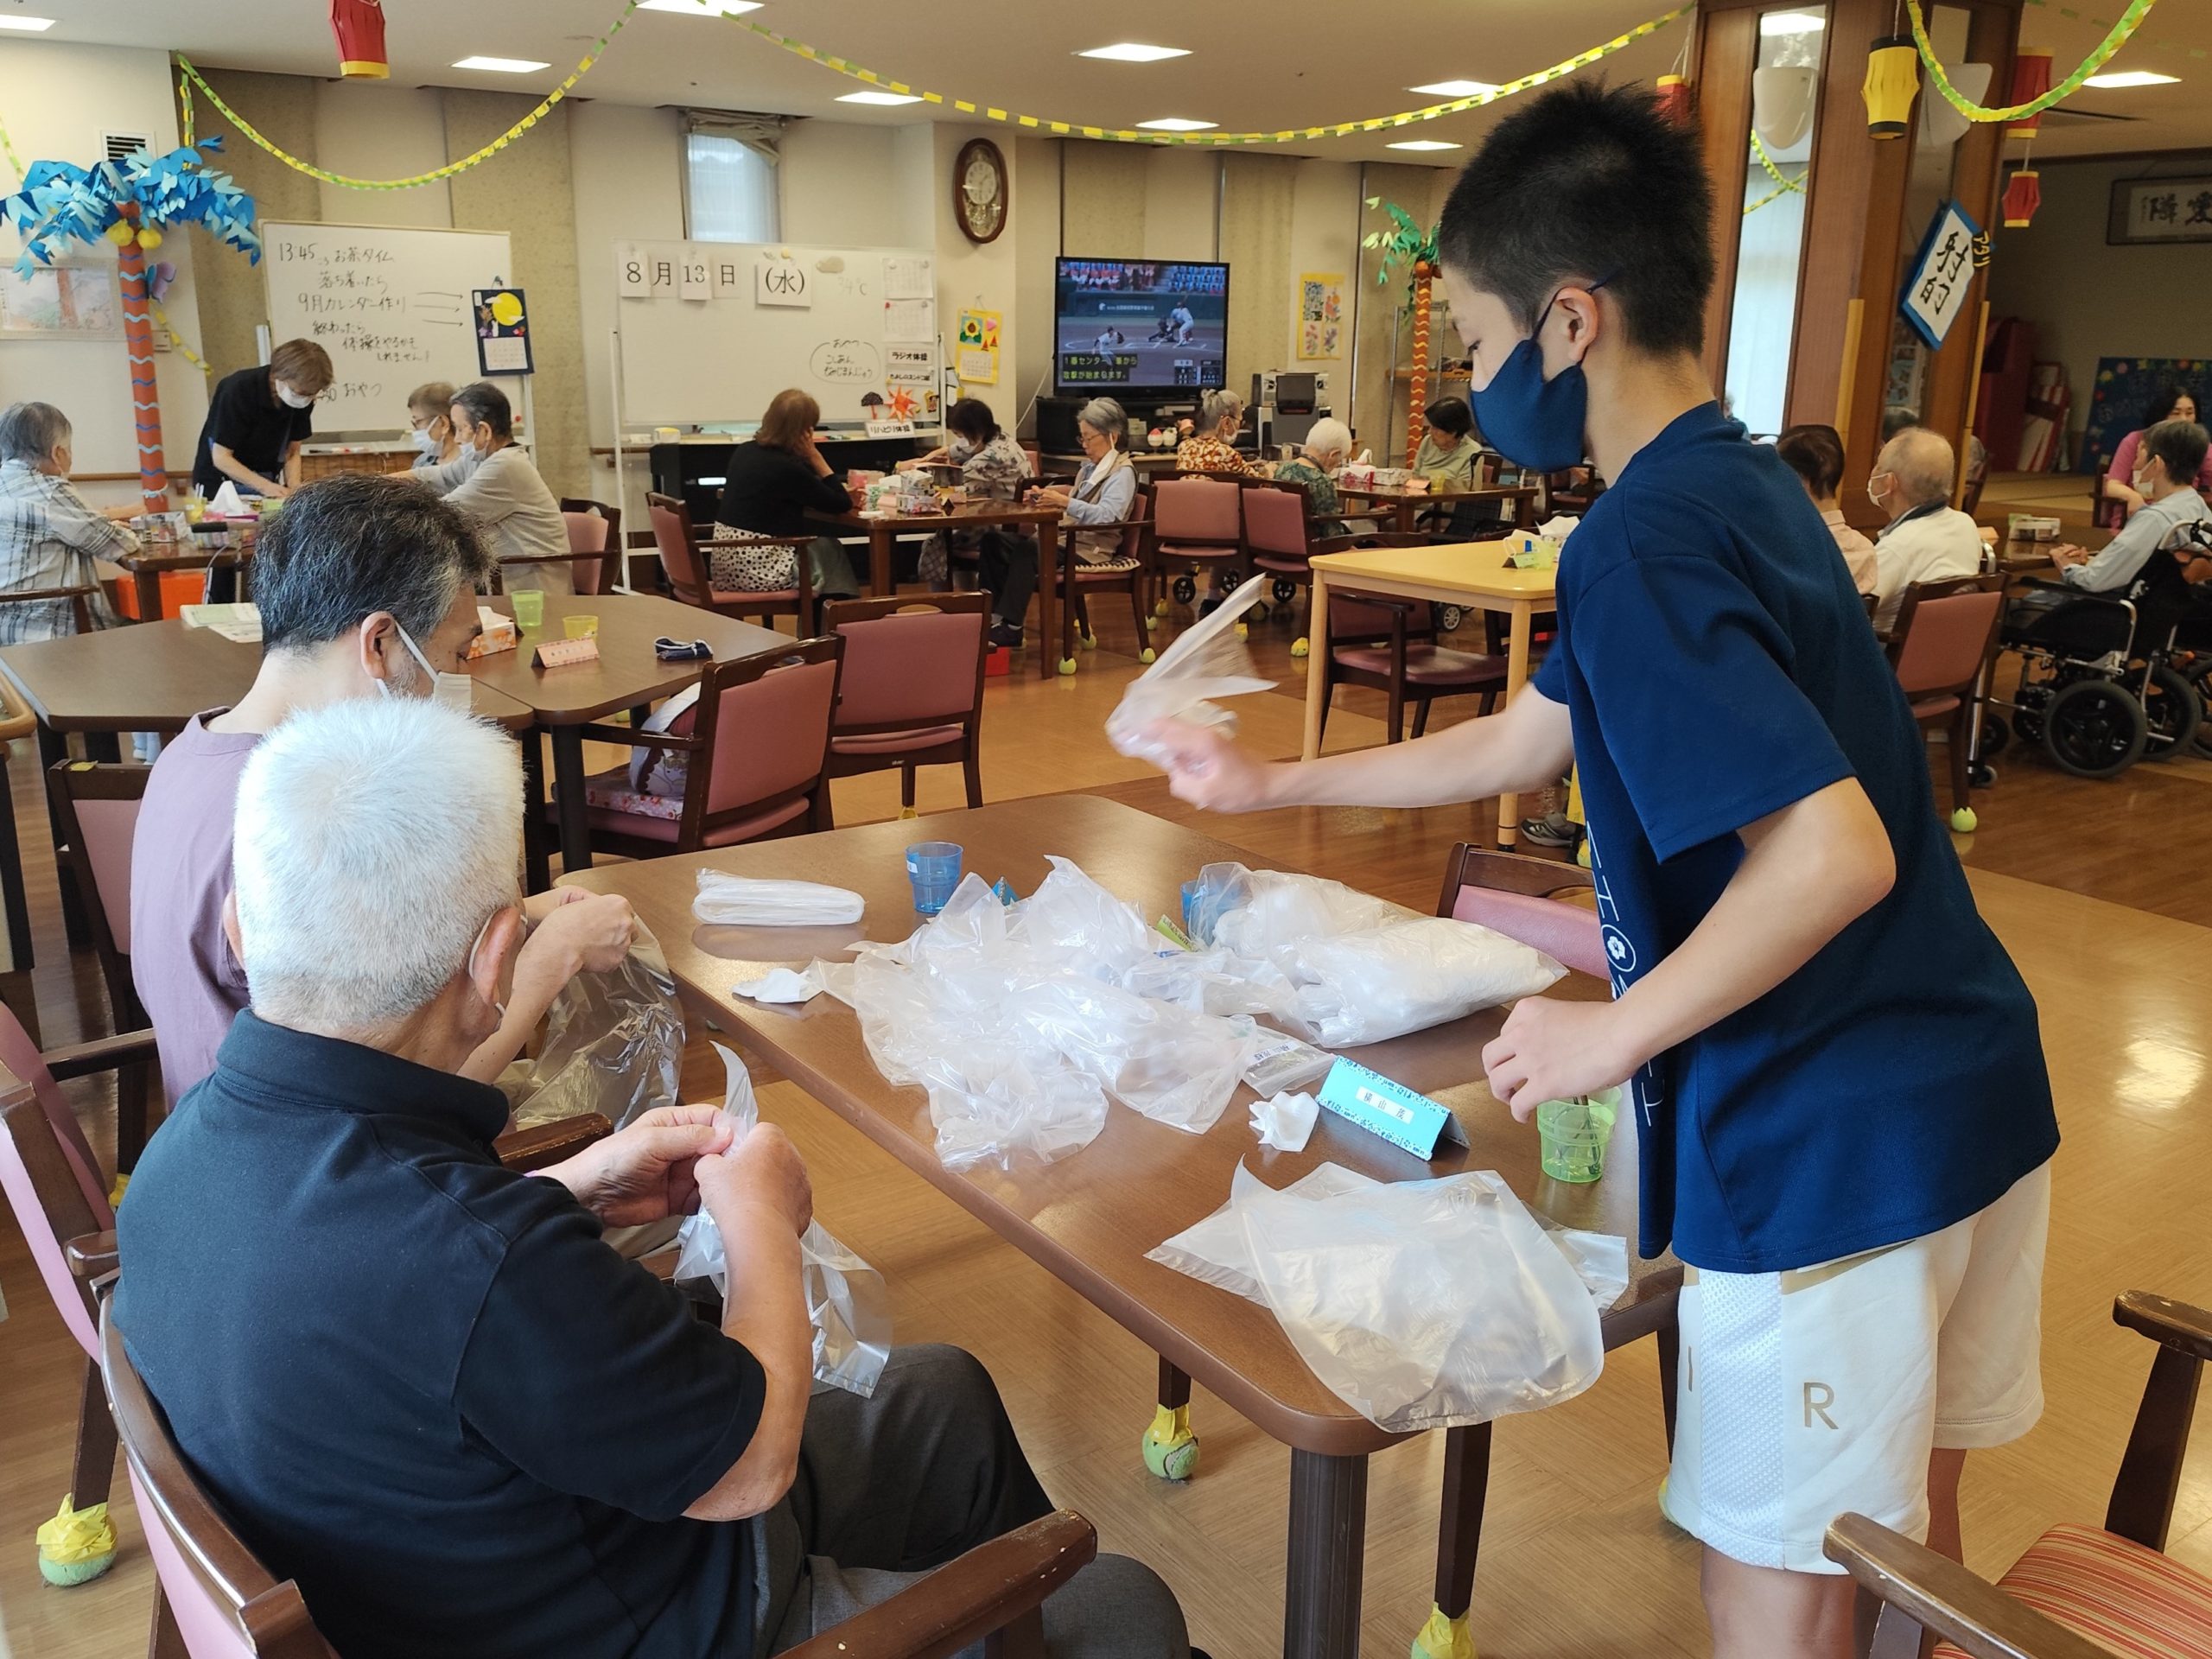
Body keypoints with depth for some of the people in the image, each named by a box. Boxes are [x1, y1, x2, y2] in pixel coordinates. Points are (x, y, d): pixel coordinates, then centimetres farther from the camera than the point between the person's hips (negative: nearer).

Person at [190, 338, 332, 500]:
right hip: (220, 485, -4)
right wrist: (266, 486, -33)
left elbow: (292, 453, 0)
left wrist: (294, 487, -18)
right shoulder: (237, 391, -25)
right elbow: (221, 458, -22)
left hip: (266, 483, 4)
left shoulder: (303, 396, -10)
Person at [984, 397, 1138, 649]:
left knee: (1026, 551, -31)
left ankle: (1011, 627, -23)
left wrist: (1064, 502, -31)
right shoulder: (1091, 467, 19)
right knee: (994, 544, -3)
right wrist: (1052, 495, 4)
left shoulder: (1122, 472, -8)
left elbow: (1106, 515, -23)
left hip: (1090, 551, -9)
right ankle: (997, 616, -8)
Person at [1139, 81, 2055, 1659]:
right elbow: (1529, 740, 18)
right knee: (1905, 1518, 25)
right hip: (1969, 1088, 9)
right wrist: (1271, 783, 22)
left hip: (1830, 1146, -9)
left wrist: (1611, 1033, -18)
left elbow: (1834, 855, -30)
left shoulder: (1644, 549, -20)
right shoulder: (1747, 487, 10)